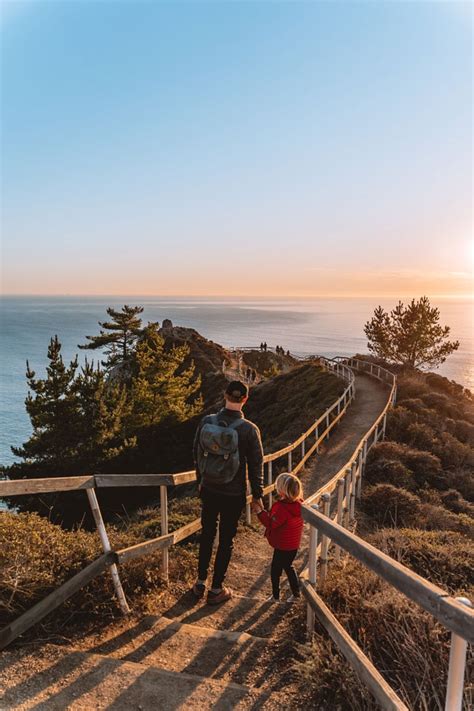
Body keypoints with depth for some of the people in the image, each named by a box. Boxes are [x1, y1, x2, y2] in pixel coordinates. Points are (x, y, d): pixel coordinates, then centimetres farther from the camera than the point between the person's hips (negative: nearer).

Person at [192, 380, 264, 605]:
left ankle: (200, 582, 35)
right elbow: (256, 465, -11)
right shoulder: (249, 430, -18)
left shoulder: (206, 422, -9)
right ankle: (216, 590, 27)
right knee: (226, 541, 13)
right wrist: (257, 494, 3)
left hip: (208, 490, 3)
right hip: (233, 494, -3)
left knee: (207, 535, 22)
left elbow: (197, 454, 2)